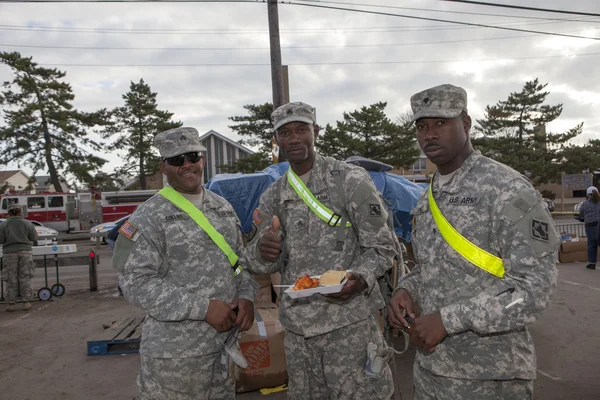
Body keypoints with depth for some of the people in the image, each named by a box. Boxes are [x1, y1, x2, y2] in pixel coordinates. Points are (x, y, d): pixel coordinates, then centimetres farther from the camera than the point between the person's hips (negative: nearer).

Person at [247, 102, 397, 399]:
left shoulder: (351, 180, -7)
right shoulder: (272, 197, 6)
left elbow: (381, 246, -5)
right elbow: (262, 266, 7)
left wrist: (360, 279, -25)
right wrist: (263, 252, -17)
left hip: (349, 323, -4)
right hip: (296, 326, 5)